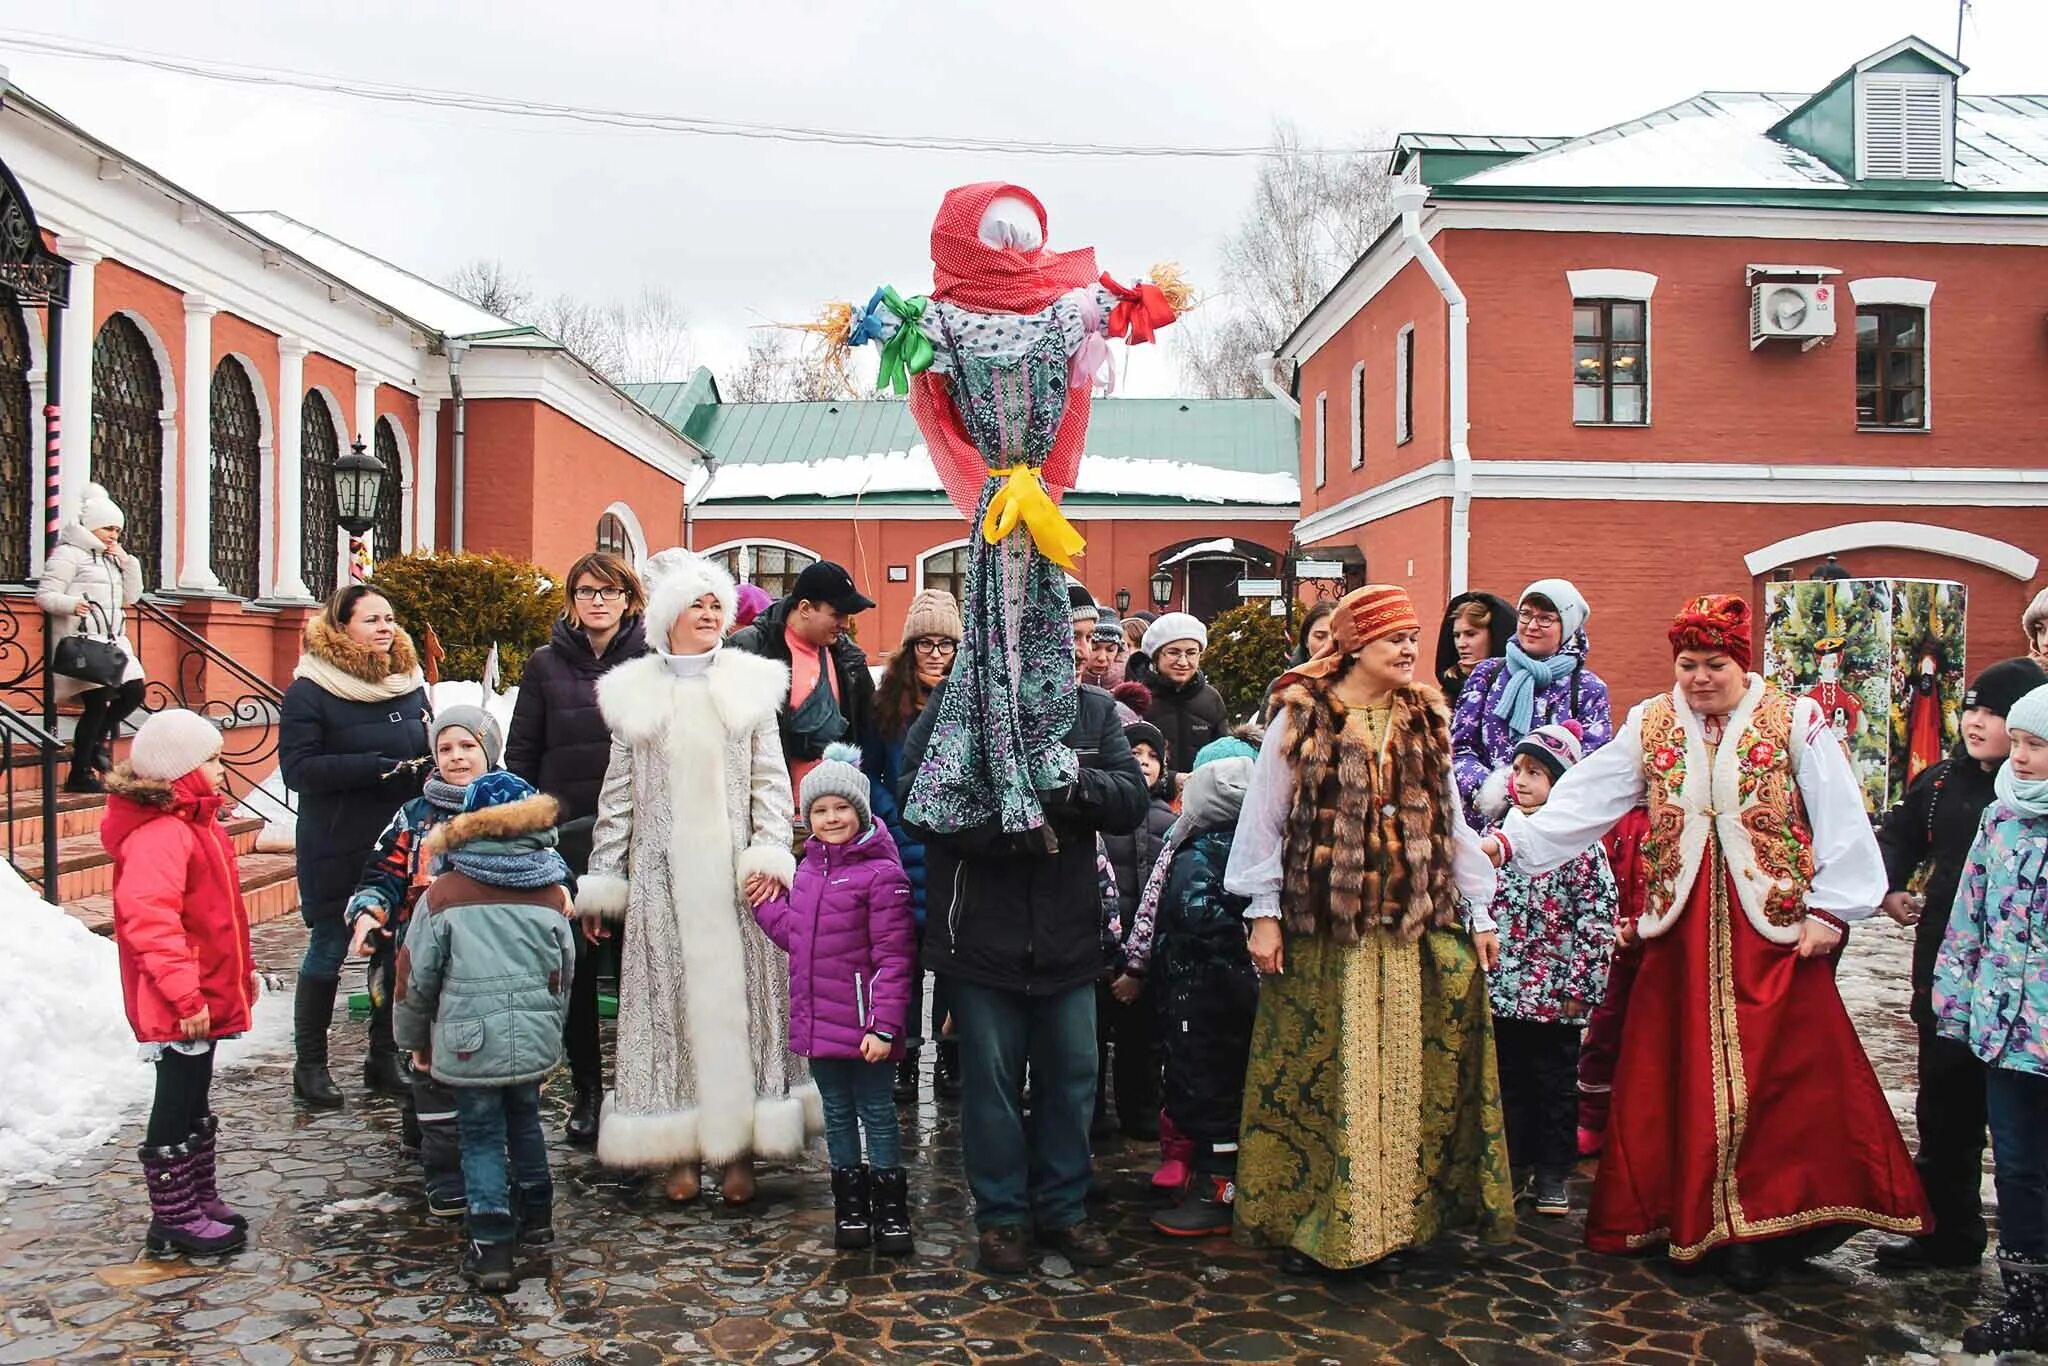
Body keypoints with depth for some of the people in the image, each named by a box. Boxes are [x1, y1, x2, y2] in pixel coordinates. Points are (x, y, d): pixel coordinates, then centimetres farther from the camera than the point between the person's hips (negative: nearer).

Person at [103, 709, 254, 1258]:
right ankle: (175, 1218, 15)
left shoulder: (196, 824, 12)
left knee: (194, 1104, 20)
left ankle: (198, 1199, 33)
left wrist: (242, 969, 23)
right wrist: (184, 993, -30)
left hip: (204, 995, 10)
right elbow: (148, 917, -31)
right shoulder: (160, 835, -22)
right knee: (176, 1107, 3)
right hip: (179, 1006, -10)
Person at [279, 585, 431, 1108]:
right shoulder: (310, 691, -7)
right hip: (338, 847, -5)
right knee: (328, 949, 6)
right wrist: (377, 767, -23)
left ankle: (385, 1056, 23)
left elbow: (431, 750, 20)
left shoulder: (410, 684, 9)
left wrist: (430, 766, -3)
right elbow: (297, 767, -16)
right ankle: (310, 1063, 20)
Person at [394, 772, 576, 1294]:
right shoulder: (550, 893, 3)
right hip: (534, 1040, 3)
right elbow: (563, 973, 11)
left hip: (469, 1043, -3)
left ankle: (490, 1248, 4)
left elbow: (416, 975, 0)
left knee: (482, 1135, 6)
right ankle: (536, 1215, 36)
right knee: (525, 1119, 22)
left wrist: (415, 1040, 14)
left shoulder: (444, 895, -5)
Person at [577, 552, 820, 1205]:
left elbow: (771, 782, 6)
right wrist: (600, 882, 8)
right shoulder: (634, 692, 11)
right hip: (662, 877, 1)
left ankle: (739, 1150, 7)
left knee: (737, 1001, 0)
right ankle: (681, 1151, 9)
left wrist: (769, 855, -8)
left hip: (733, 875, 0)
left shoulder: (750, 685, 9)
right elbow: (618, 795, 11)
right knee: (671, 1004, 1)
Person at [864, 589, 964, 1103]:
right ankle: (904, 1056, 15)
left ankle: (950, 1056, 16)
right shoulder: (888, 701, 5)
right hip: (905, 845, 0)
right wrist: (896, 820, -5)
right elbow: (870, 773, 7)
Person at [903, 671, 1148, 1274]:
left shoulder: (1093, 708, 5)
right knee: (990, 1079, 9)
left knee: (1072, 1075, 13)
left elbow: (1132, 799, -3)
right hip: (983, 934, -2)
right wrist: (1006, 827, -19)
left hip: (1068, 934, 3)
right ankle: (1000, 1216, 26)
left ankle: (1063, 1208, 31)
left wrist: (1072, 782, -20)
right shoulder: (956, 701, -4)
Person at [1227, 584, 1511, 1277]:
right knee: (1320, 1074, 3)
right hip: (1322, 929, -4)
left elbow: (1450, 821, 14)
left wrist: (1479, 913, 11)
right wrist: (1264, 913, -5)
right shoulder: (1301, 718, -2)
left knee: (1407, 1074, 7)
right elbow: (1264, 818, -1)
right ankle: (1309, 1221, 15)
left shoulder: (1425, 721, 10)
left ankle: (1395, 1214, 20)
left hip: (1415, 927, 4)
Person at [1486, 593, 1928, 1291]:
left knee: (1787, 1078, -2)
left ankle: (1774, 1223, 11)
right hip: (1683, 931, 2)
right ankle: (1690, 1220, 18)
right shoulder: (1650, 725, 7)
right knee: (1681, 1081, 6)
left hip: (1775, 930, -2)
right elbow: (1584, 798, 1)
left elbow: (1841, 819, -2)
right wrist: (1513, 840, -9)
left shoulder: (1795, 722, 0)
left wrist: (1830, 908, -6)